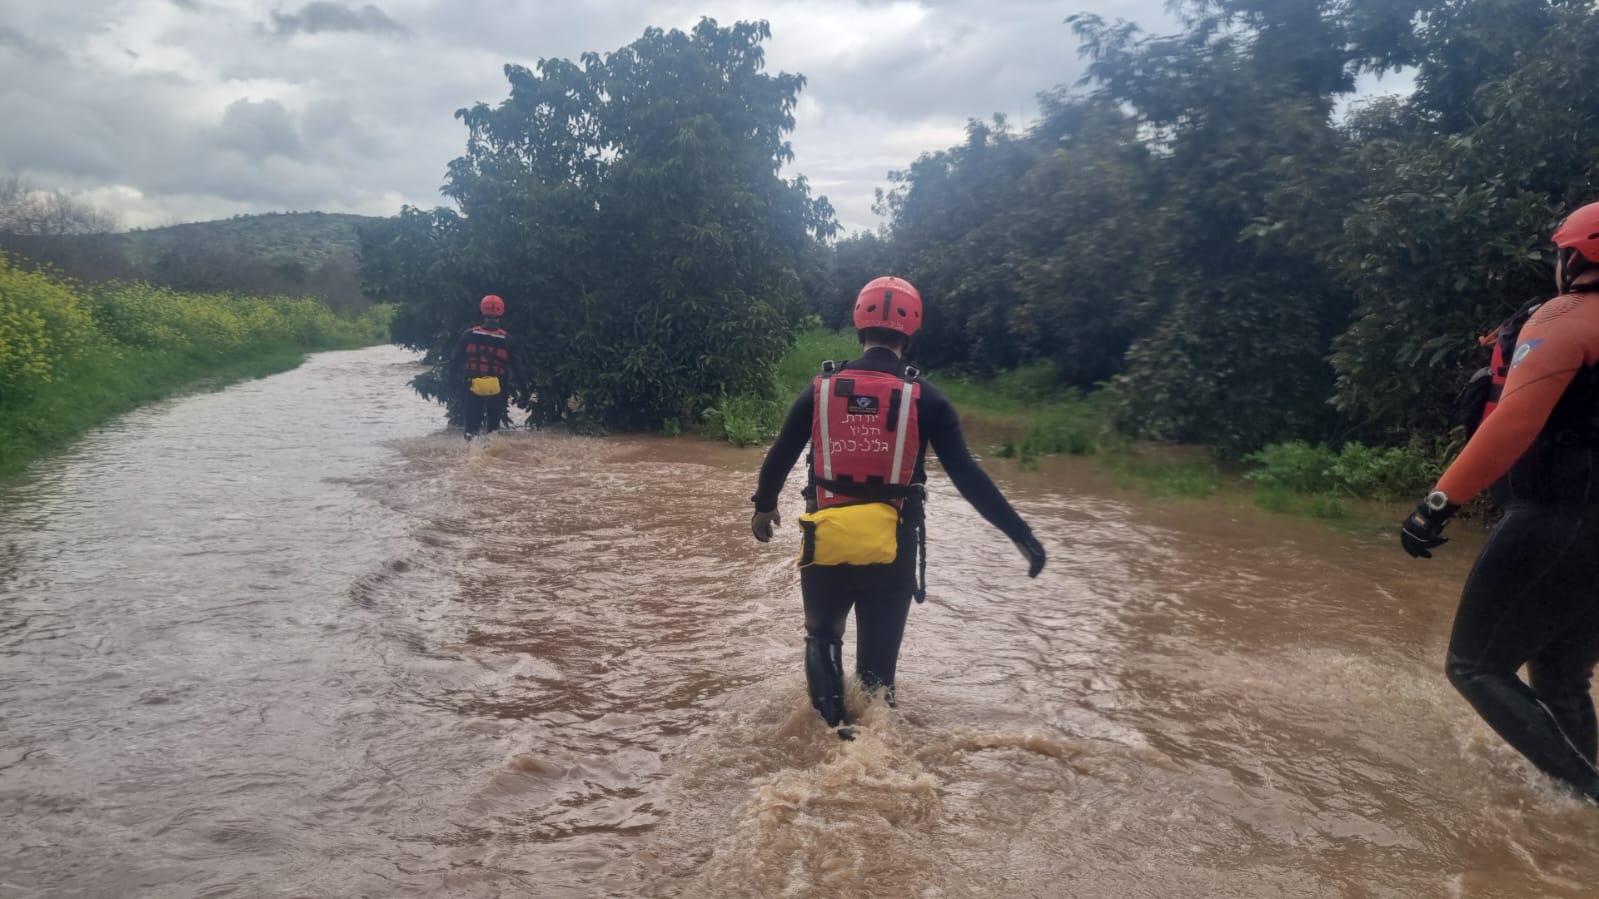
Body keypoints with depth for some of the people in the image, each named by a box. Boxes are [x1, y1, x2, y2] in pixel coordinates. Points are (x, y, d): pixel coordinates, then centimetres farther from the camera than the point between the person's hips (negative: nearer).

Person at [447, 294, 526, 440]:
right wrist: (523, 385, 16)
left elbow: (455, 359, 2)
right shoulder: (507, 340, -5)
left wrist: (452, 376, 18)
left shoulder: (469, 335, -4)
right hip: (496, 389, 0)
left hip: (472, 387, 0)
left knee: (472, 422, 9)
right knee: (494, 422, 15)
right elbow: (516, 365, 3)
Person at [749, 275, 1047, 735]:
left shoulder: (821, 388, -1)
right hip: (891, 550, -1)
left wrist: (764, 505, 26)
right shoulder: (924, 398, -6)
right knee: (877, 657, 16)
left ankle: (833, 728, 10)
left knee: (823, 637, 23)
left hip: (826, 543, 1)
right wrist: (1021, 534, -3)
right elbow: (968, 476, -8)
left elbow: (779, 456, 8)